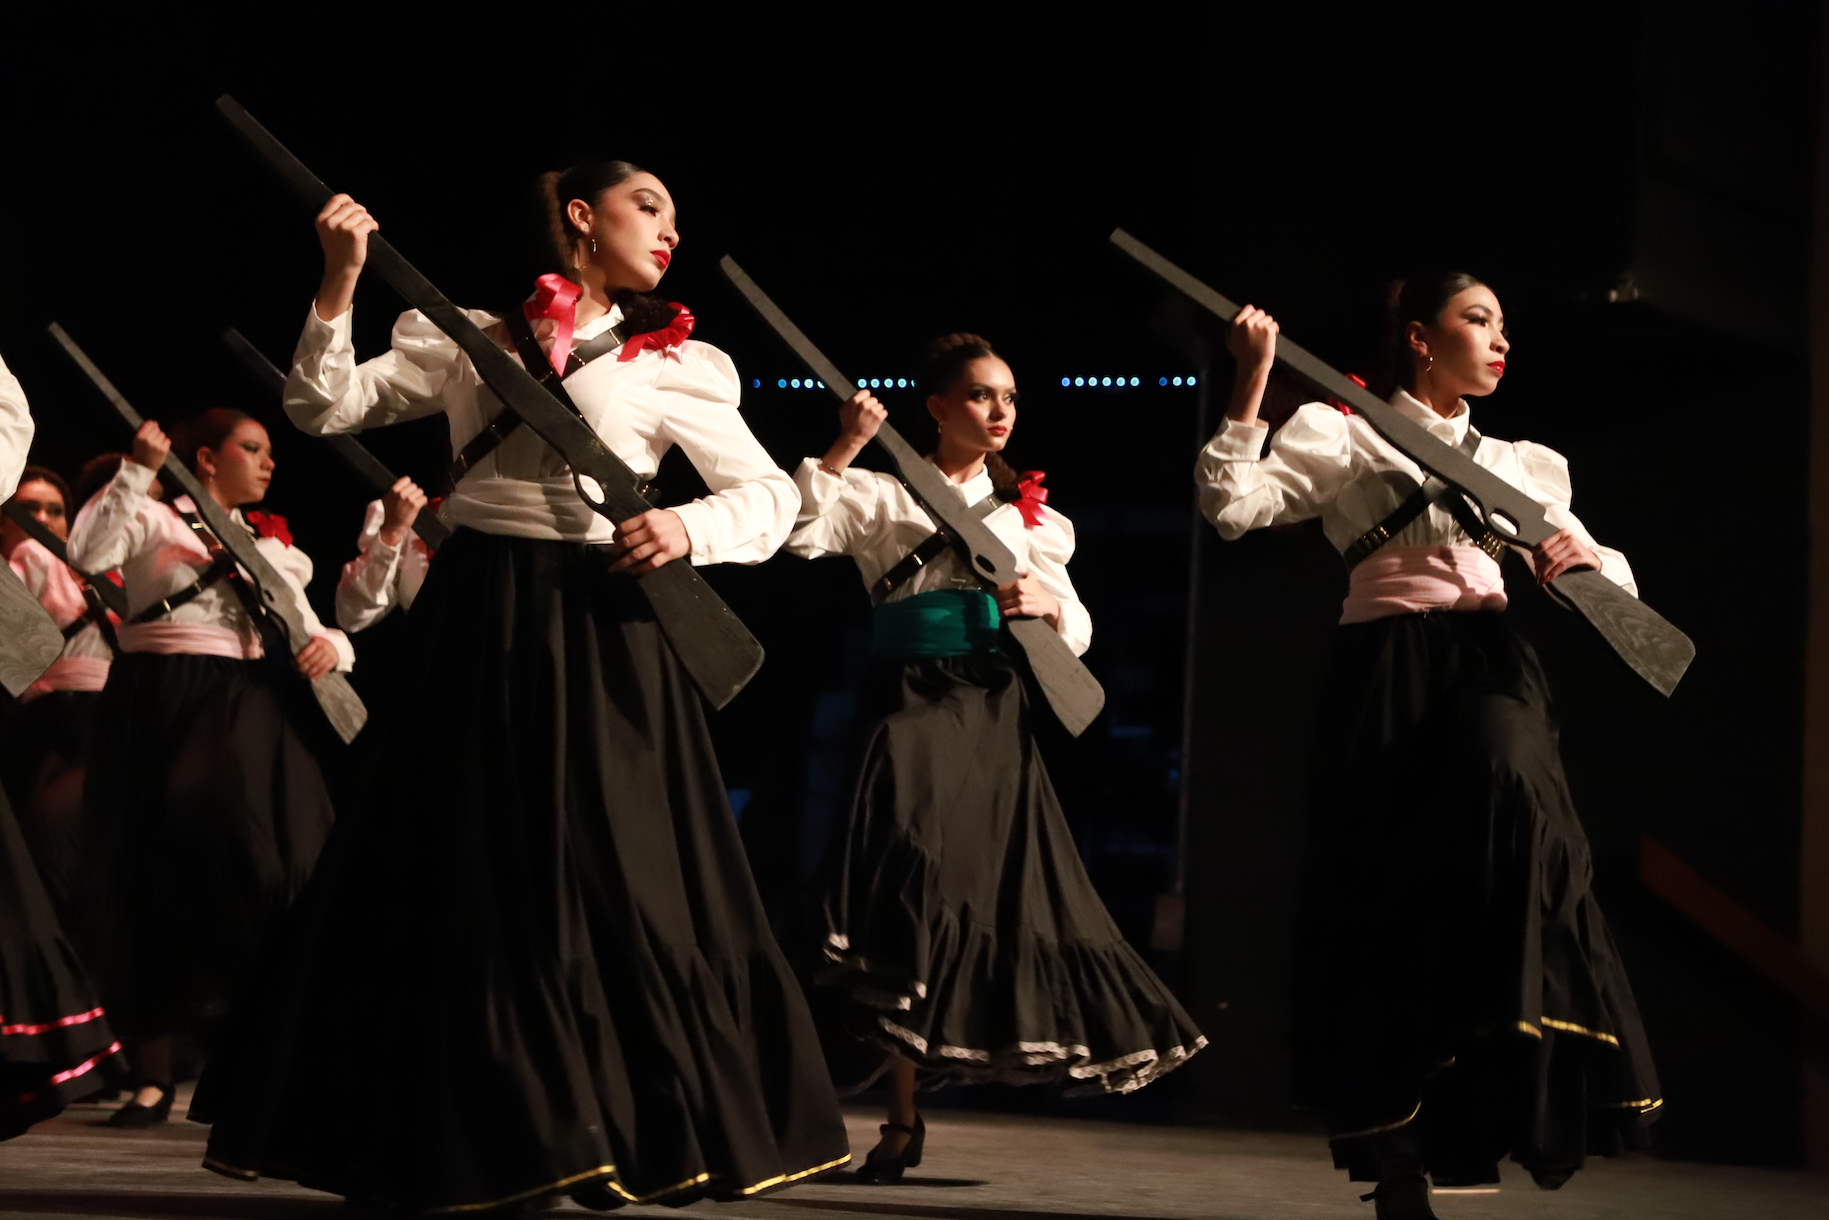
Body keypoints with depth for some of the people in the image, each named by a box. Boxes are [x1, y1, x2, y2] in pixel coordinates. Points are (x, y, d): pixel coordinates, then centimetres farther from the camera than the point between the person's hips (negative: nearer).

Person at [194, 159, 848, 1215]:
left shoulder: (678, 366, 5)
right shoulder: (470, 337, 9)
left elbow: (773, 495, 3)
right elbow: (327, 407, 7)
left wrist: (689, 530, -15)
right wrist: (339, 287, -6)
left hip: (599, 629, -2)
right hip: (476, 623, 2)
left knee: (613, 877, -4)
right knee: (461, 875, 4)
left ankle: (630, 1132, 5)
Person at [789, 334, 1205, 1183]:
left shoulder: (1025, 511, 17)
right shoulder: (880, 495, 8)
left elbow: (1077, 631, 14)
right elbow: (802, 532, -9)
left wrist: (1048, 604, -8)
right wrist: (842, 451, -15)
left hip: (993, 709, 3)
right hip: (911, 707, -3)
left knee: (998, 895, -4)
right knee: (910, 893, -8)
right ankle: (902, 1120, -2)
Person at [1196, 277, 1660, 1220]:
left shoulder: (1521, 466, 23)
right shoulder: (1345, 436, 10)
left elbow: (1614, 584, 22)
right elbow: (1231, 505, -4)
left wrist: (1587, 558, -1)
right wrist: (1251, 382, -9)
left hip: (1489, 671, 2)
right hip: (1389, 675, -2)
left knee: (1508, 782, -31)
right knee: (1387, 893, -7)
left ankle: (1498, 1094, -27)